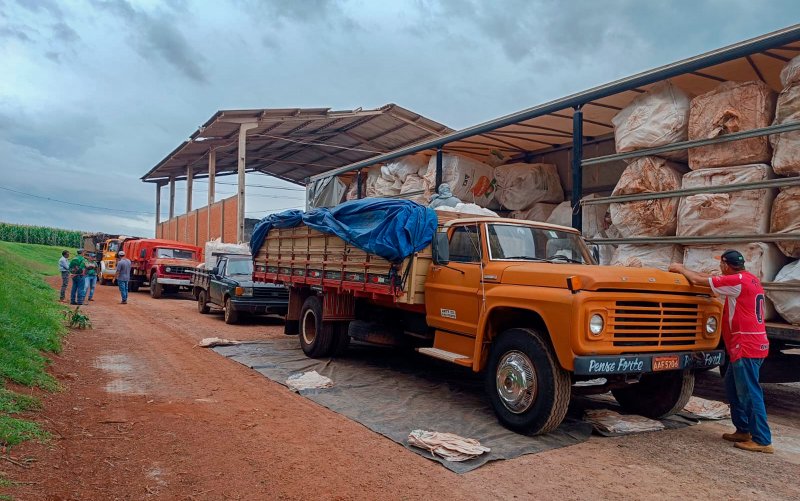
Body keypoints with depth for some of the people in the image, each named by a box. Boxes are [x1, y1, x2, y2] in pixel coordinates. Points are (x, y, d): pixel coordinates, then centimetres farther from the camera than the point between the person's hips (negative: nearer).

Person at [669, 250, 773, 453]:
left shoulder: (737, 281, -16)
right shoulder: (750, 279, 12)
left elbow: (697, 280, -11)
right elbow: (711, 278, 18)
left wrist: (680, 269, 6)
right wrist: (686, 270, 14)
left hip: (746, 347, -10)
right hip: (754, 345, 10)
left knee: (750, 393, -4)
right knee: (732, 386, 17)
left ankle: (762, 441, 2)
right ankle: (743, 430, 24)